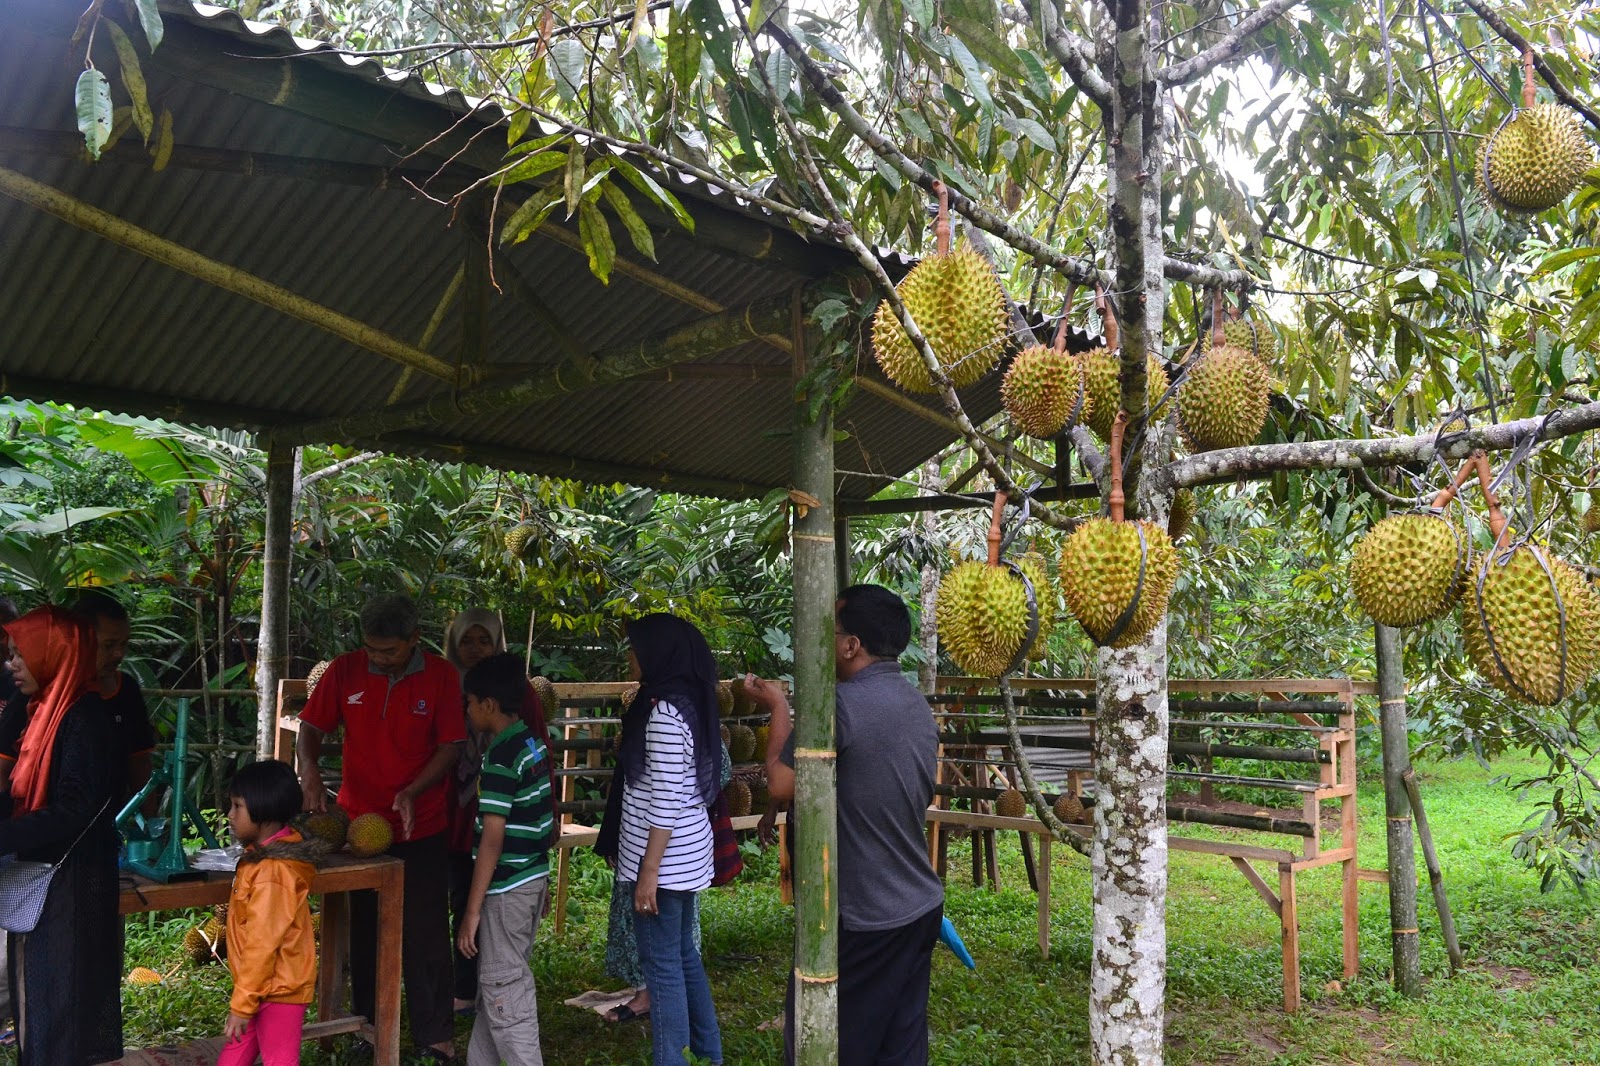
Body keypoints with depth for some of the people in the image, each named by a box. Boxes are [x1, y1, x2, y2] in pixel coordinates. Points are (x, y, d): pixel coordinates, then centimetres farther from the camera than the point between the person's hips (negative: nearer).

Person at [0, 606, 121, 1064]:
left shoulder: (81, 720, -19)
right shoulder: (49, 711, 9)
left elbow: (72, 812, -23)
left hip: (71, 884, -9)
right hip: (44, 876, 9)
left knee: (64, 998, 1)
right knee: (37, 992, 17)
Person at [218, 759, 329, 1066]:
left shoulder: (272, 872, -25)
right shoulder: (265, 855, 5)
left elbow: (262, 943, -24)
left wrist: (241, 1004, -19)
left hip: (278, 989, -9)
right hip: (265, 985, 9)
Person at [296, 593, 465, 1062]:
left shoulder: (440, 675, -10)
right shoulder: (344, 671, -6)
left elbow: (450, 747, -9)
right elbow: (312, 728, 1)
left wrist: (412, 793, -21)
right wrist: (310, 772, -18)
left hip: (421, 828, -2)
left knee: (426, 932, 2)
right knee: (364, 929, 16)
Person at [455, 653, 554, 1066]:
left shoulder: (499, 758, -20)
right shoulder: (536, 744, 5)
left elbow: (492, 841, -21)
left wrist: (472, 911, -16)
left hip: (506, 888, -9)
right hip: (534, 878, 9)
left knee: (505, 993, 1)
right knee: (495, 982, 20)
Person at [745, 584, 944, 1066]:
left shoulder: (842, 702, -20)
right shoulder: (917, 705, 7)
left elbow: (782, 786, -15)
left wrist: (778, 708, -2)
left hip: (861, 917, -8)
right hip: (919, 906, 8)